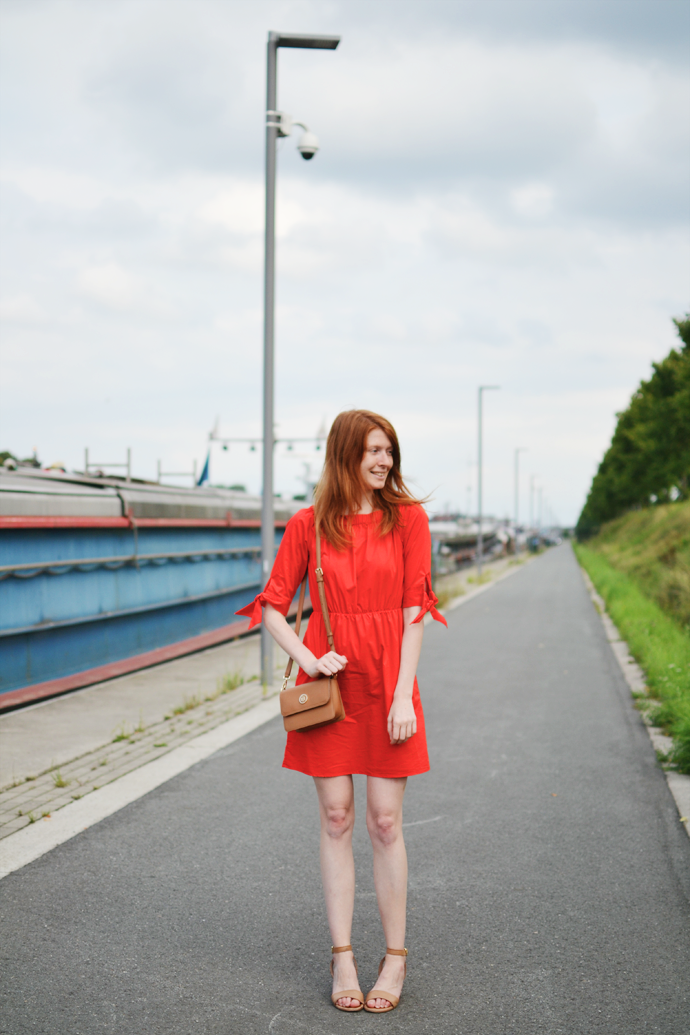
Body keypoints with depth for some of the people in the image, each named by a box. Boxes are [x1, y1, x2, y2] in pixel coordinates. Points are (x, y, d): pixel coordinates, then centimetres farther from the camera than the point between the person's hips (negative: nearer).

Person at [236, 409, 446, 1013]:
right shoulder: (308, 525, 3)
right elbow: (271, 608, 7)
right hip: (328, 680, 1)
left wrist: (403, 694, -9)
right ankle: (342, 957, 16)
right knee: (336, 818, 6)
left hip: (386, 681, -1)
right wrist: (309, 660, -8)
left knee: (385, 822, 1)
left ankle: (396, 959, 15)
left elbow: (414, 612, -3)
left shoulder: (407, 519, 1)